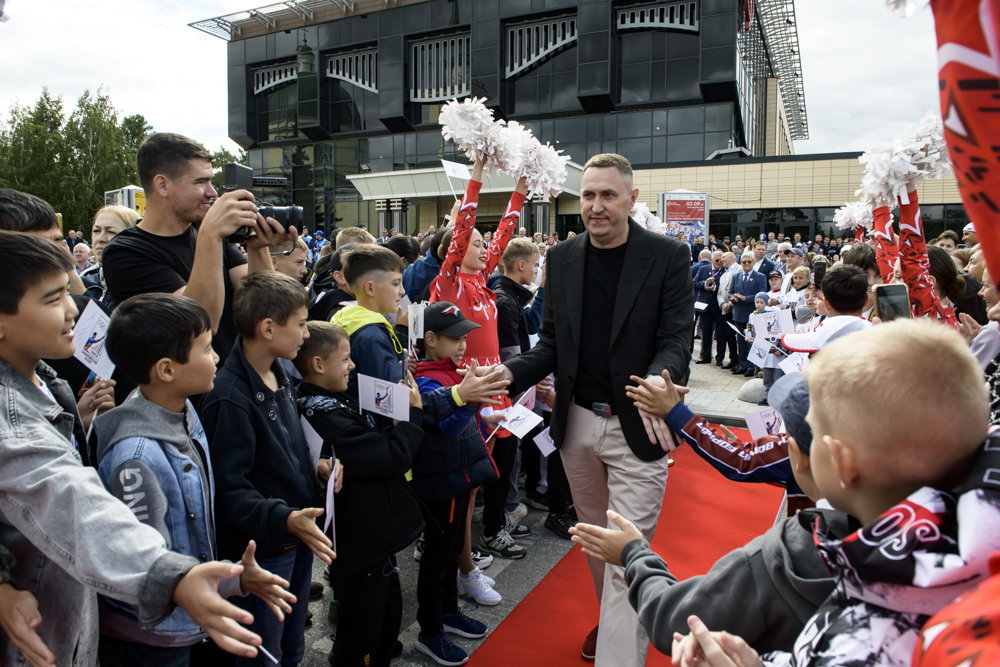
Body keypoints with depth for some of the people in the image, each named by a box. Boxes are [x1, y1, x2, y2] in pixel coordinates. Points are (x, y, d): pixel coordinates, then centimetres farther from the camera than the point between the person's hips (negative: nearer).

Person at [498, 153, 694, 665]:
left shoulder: (669, 257, -7)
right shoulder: (562, 258, 4)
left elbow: (677, 339, -10)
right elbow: (552, 341, 8)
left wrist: (658, 380, -32)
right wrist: (511, 372, -10)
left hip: (639, 426, -4)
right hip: (578, 422, 5)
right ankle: (608, 619, 46)